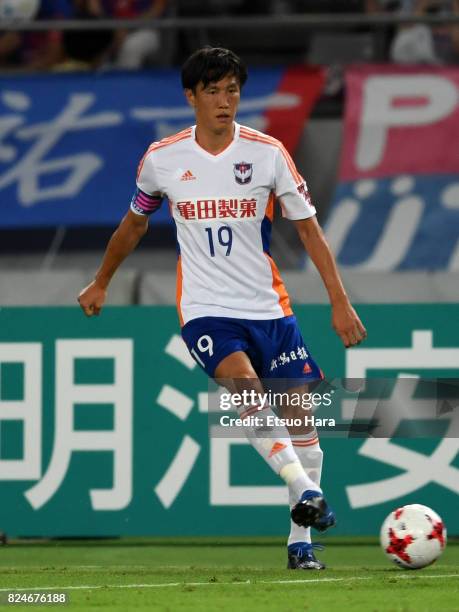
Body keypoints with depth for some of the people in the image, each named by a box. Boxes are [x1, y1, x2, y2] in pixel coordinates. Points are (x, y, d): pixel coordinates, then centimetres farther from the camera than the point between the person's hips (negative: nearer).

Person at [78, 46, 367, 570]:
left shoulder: (268, 152, -3)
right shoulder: (162, 159, 0)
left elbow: (308, 228, 1)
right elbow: (134, 223, 18)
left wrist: (340, 302, -5)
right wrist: (100, 283, 29)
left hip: (269, 307, 1)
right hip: (206, 309, -1)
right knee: (247, 389, -28)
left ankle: (300, 538, 8)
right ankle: (304, 493, -34)